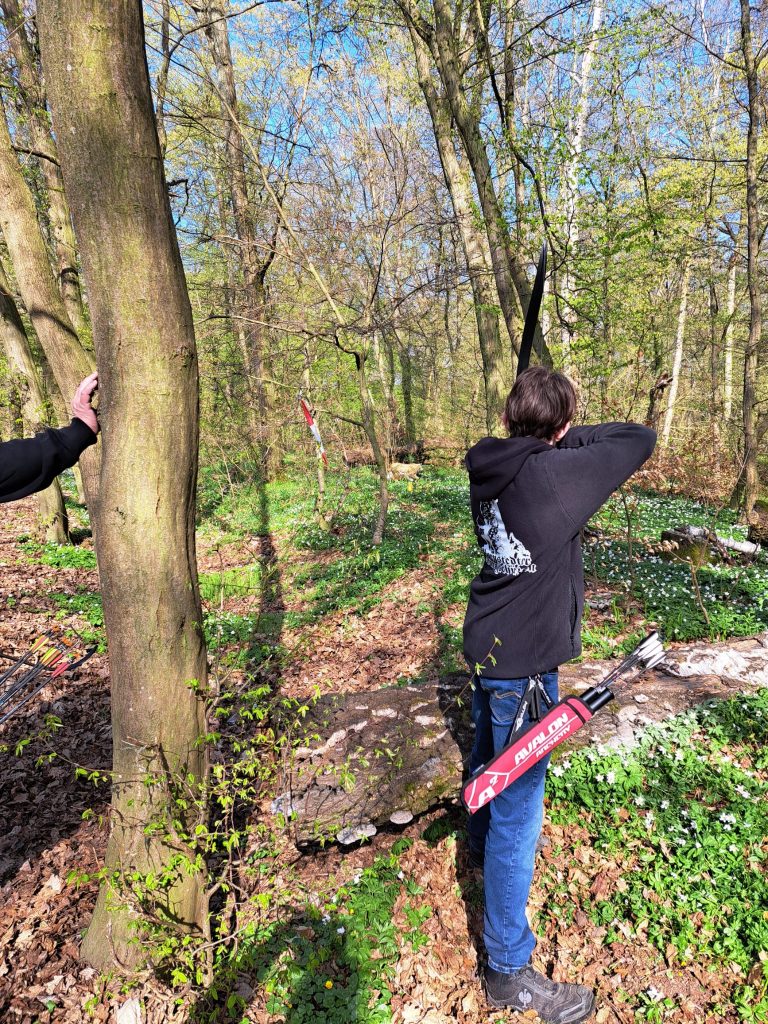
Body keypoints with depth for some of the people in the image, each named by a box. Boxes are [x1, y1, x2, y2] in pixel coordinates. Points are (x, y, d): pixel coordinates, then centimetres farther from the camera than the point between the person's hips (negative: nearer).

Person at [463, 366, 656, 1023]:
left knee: (489, 758, 31)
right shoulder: (555, 473, -25)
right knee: (517, 806, 4)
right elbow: (641, 441, -12)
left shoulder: (489, 466, -4)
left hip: (486, 646, 8)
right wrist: (572, 437, -3)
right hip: (522, 663, -8)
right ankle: (509, 970, 21)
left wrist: (537, 435, 8)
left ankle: (481, 843, 60)